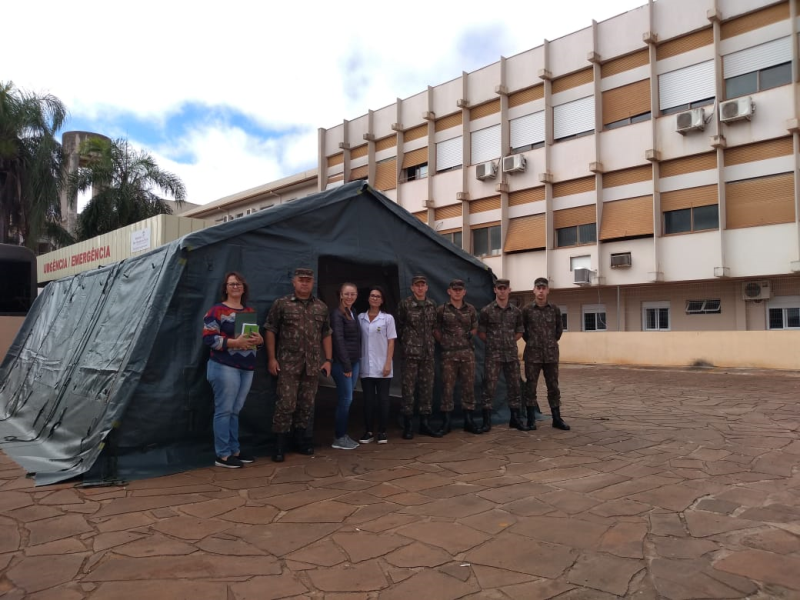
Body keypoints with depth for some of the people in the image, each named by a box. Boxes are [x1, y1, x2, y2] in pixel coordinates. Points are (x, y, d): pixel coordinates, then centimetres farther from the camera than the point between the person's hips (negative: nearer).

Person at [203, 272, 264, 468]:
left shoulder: (250, 311, 16)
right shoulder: (217, 310, -5)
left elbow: (258, 336, 20)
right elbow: (208, 338, -13)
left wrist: (259, 339, -4)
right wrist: (235, 342, -21)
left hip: (247, 367, 7)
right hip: (225, 367, -7)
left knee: (235, 411, 14)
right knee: (224, 410, -3)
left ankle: (234, 451, 22)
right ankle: (222, 455, 4)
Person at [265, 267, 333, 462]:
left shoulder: (321, 307, 11)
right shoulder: (281, 304, 1)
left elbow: (326, 335, 13)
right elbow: (271, 331, 0)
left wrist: (328, 360, 7)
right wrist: (272, 358, -5)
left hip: (313, 364, 4)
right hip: (288, 364, -4)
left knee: (307, 404, 10)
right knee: (286, 403, -5)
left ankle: (300, 438, 24)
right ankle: (280, 444, 6)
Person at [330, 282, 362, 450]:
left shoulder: (353, 313, 14)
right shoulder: (337, 314, -10)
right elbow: (338, 340, -16)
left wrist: (353, 364, 9)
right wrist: (346, 365, -18)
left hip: (354, 362, 8)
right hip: (342, 363, -8)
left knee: (346, 399, 10)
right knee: (346, 399, -4)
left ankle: (342, 434, 18)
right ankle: (339, 438, 6)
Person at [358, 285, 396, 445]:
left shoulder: (387, 318, 0)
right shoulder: (360, 318, 5)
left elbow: (391, 342, -1)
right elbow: (358, 340, 8)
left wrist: (388, 363, -8)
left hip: (382, 367, -2)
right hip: (366, 367, 2)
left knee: (383, 399, 4)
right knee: (368, 399, 6)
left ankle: (382, 432, 13)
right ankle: (369, 431, 15)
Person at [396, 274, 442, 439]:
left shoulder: (432, 305, 8)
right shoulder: (405, 304, -5)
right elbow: (399, 326, 2)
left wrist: (429, 342, 11)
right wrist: (406, 343, 7)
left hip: (428, 352, 5)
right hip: (411, 352, -4)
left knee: (427, 388, 8)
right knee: (409, 388, -1)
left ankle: (425, 423, 17)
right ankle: (408, 426, 7)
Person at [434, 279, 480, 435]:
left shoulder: (471, 309, 8)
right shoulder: (442, 310, 0)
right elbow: (435, 330, 5)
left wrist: (468, 337, 7)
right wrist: (444, 343, 1)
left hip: (468, 353, 3)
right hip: (449, 354, -2)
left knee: (468, 386, 6)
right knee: (447, 387, 0)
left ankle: (469, 421, 15)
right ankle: (446, 422, 8)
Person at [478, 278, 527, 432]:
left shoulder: (516, 311, 5)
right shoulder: (486, 311, -4)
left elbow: (519, 332, 16)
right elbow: (480, 332, 3)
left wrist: (509, 342, 9)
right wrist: (492, 343, 6)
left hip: (512, 355, 3)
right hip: (493, 355, -3)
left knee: (514, 387, 8)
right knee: (489, 388, -2)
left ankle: (515, 419, 20)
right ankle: (487, 421, 6)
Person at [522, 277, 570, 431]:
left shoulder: (554, 309, 3)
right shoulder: (527, 310, -3)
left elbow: (559, 328, 16)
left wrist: (553, 341, 10)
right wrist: (530, 341, 5)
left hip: (551, 354, 2)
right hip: (532, 354, -2)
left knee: (553, 387, 7)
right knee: (531, 387, 3)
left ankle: (557, 418, 15)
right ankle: (531, 419, 12)